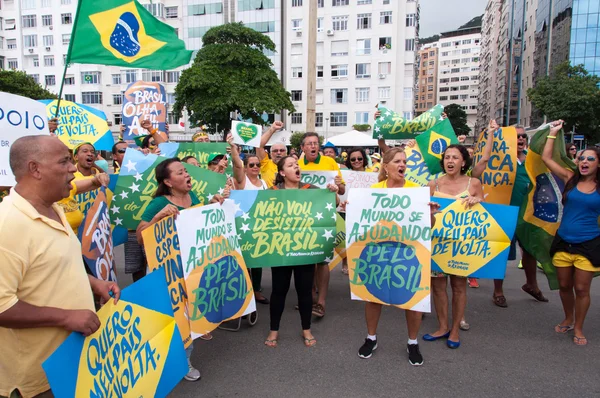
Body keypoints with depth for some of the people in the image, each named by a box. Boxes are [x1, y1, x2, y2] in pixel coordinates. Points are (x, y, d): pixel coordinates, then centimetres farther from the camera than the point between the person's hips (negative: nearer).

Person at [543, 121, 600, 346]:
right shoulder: (570, 179, 1)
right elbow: (546, 158, 1)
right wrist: (553, 133, 3)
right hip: (563, 242, 2)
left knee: (581, 289, 4)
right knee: (564, 286, 13)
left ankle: (578, 328, 22)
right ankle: (567, 320, 35)